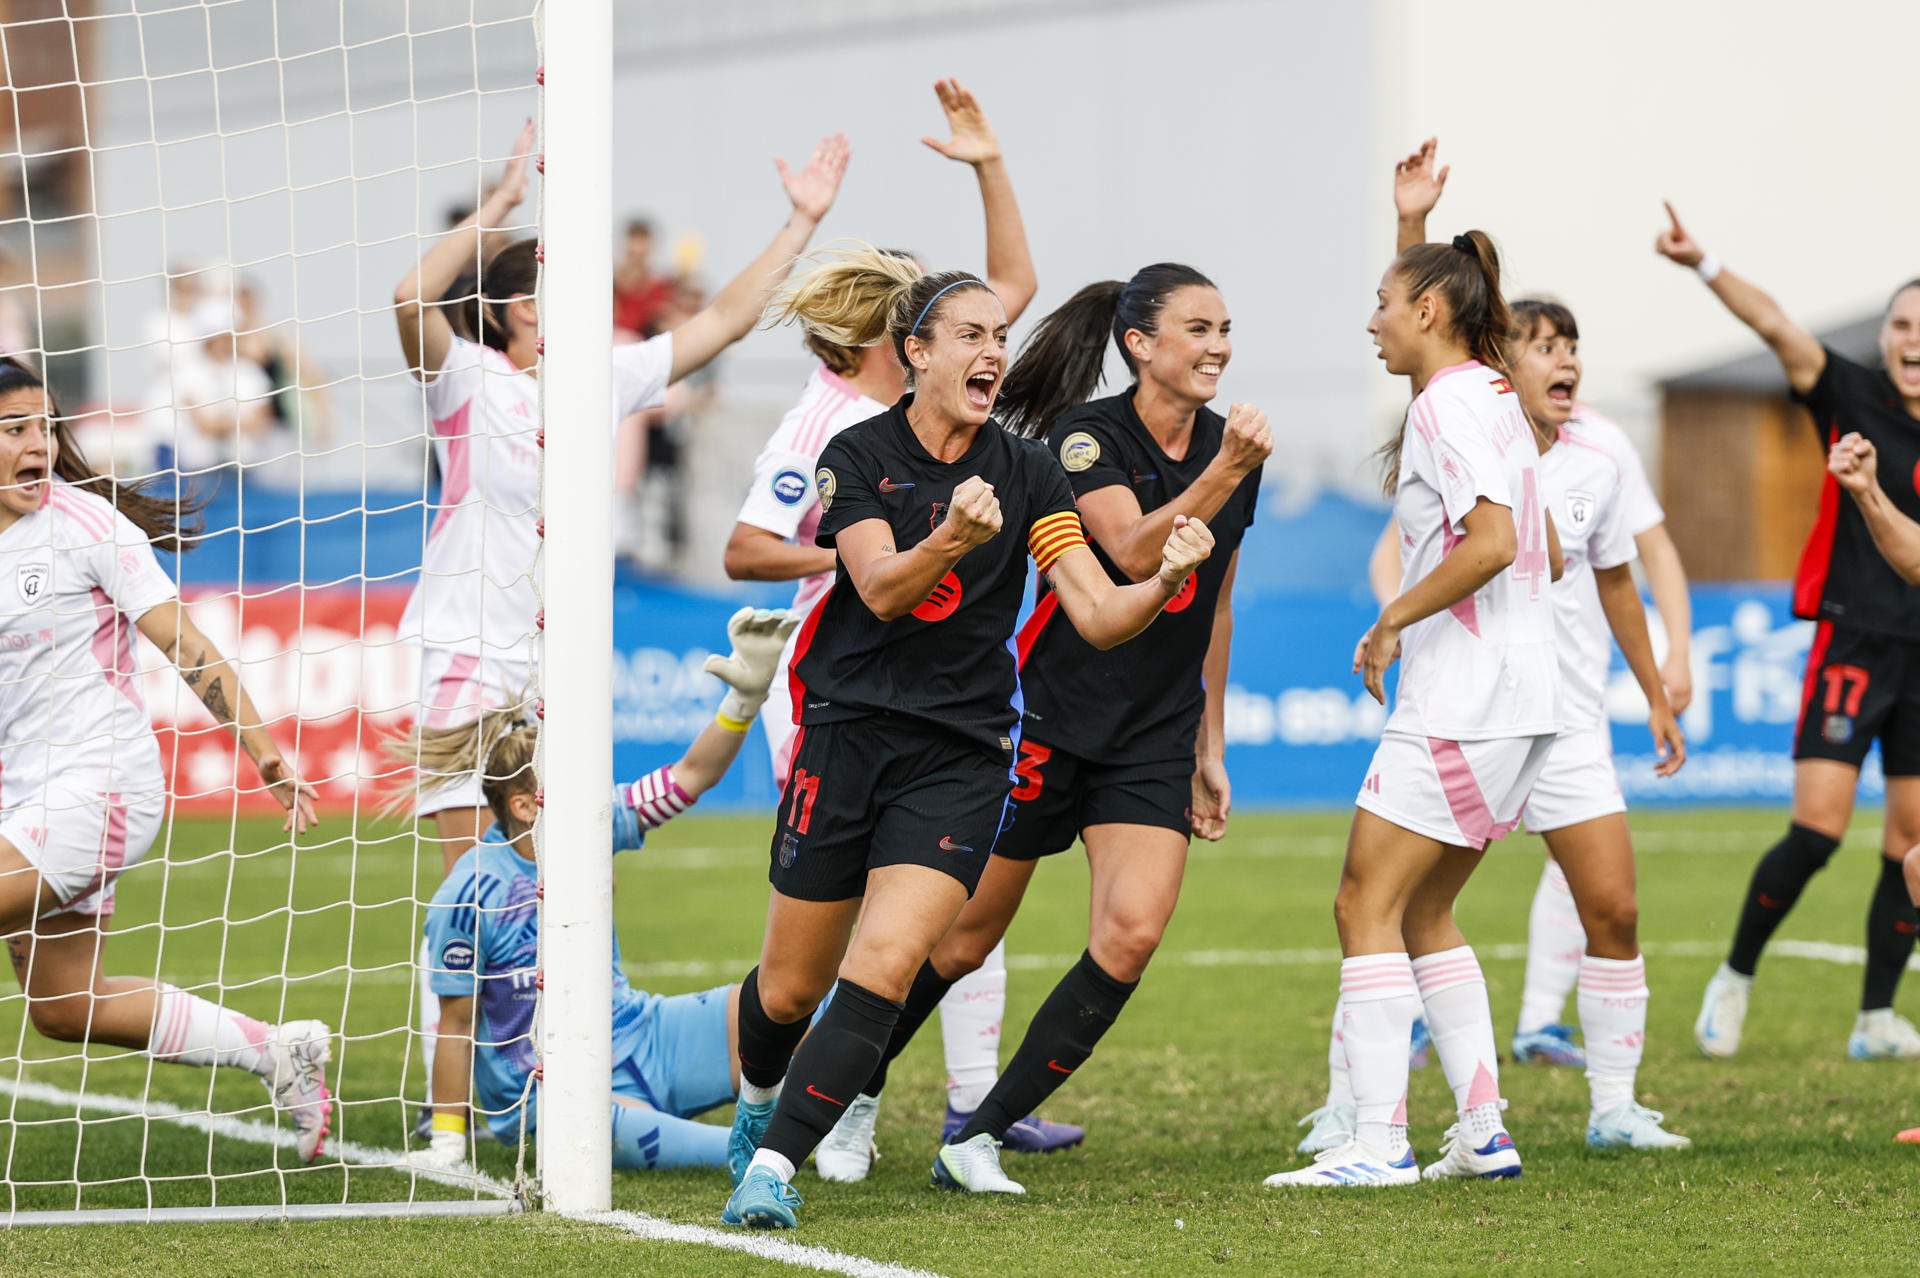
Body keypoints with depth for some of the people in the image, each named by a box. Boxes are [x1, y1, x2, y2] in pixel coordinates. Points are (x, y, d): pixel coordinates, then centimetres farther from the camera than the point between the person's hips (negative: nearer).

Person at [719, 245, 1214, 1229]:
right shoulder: (858, 458, -2)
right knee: (792, 988, 8)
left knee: (885, 964, -19)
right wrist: (955, 537, -36)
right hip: (850, 734, 0)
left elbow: (1099, 616, -6)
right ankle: (758, 1099, 42)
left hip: (963, 754, 0)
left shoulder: (1027, 474, 1)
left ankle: (771, 1167, -18)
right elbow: (881, 589, -18)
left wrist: (1167, 578, -27)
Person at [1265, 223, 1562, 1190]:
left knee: (1367, 904, -8)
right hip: (1522, 695, 10)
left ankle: (1378, 1141, -12)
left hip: (1461, 702, -10)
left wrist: (1392, 622, -15)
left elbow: (1492, 541, -25)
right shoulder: (1493, 400, 17)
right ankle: (1483, 1130, 12)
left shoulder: (1447, 403, -12)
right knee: (1421, 912, 15)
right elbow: (1547, 555, 23)